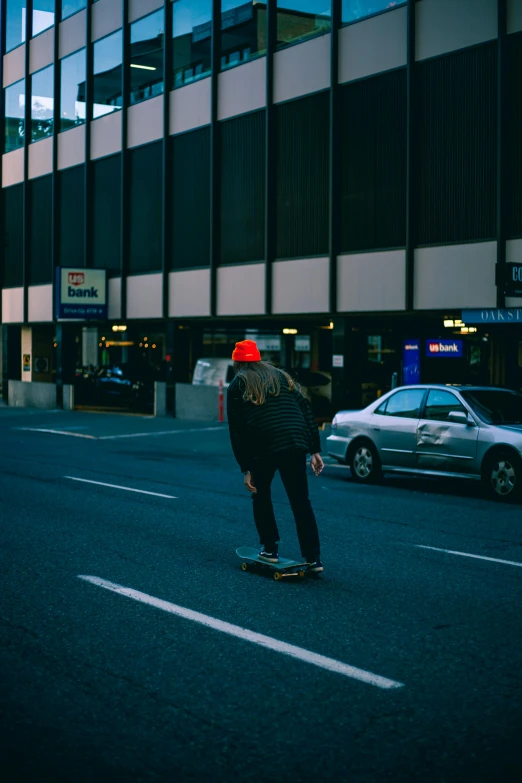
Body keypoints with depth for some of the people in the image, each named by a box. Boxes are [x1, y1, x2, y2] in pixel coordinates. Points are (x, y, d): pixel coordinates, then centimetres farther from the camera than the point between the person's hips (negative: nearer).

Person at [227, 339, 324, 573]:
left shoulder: (237, 386, 13)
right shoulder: (281, 376, 23)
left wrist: (245, 469, 5)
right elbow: (305, 410, 13)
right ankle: (313, 559, 7)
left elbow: (236, 431, 5)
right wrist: (315, 450, 11)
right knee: (300, 501, 10)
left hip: (263, 447, -3)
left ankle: (270, 549, 19)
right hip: (296, 443, 3)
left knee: (261, 494, 21)